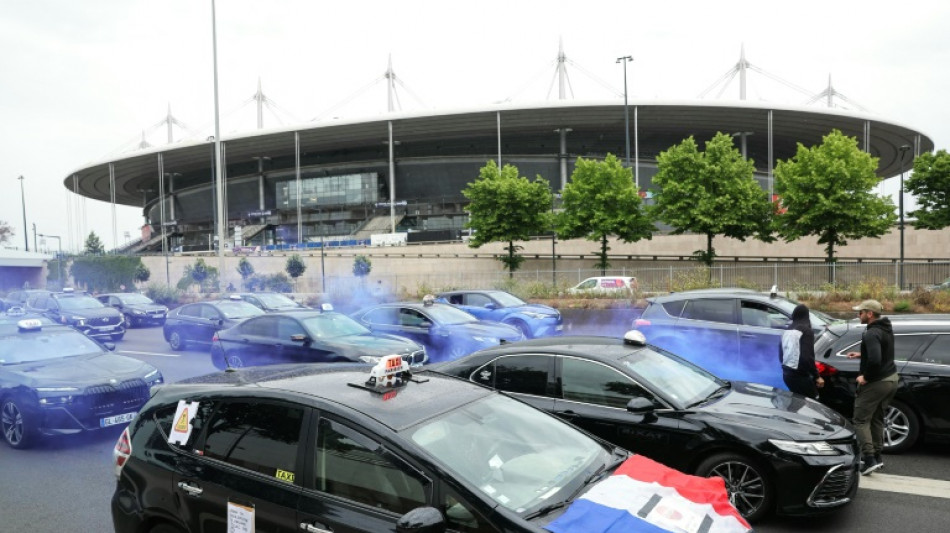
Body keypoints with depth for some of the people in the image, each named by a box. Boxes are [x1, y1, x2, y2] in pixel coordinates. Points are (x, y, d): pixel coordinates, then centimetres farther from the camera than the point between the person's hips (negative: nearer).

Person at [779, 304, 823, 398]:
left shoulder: (787, 331, 10)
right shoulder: (806, 331, -13)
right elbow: (807, 358, -21)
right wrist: (817, 376, -13)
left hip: (787, 374, 8)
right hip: (800, 376, -8)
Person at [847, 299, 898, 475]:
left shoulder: (871, 334, -23)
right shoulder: (886, 328, 8)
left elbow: (875, 360, -34)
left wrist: (865, 377, -19)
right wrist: (861, 354, 18)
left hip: (876, 382, -10)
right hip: (891, 378, 10)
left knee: (861, 420, -2)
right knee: (876, 418, 20)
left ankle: (869, 459, -6)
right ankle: (876, 455, 27)